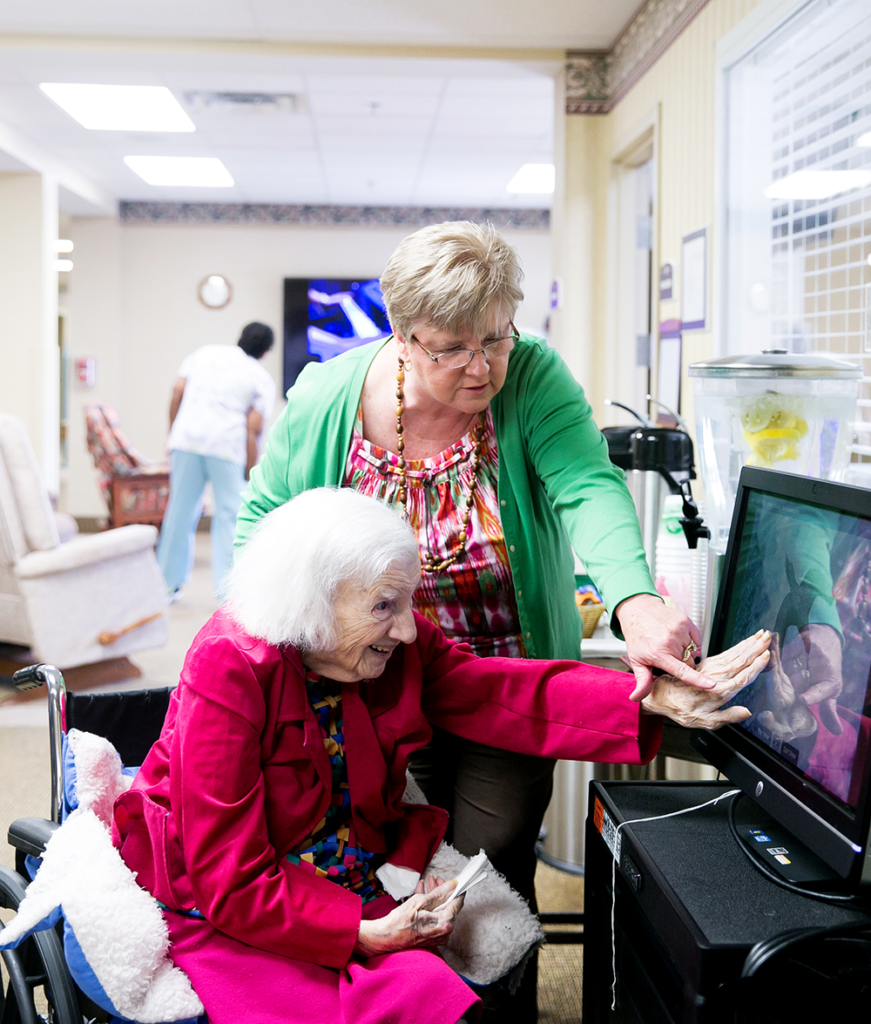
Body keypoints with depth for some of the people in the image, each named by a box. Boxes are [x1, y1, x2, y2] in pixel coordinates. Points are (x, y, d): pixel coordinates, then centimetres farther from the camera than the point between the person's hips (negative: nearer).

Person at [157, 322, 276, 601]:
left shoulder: (205, 353, 18)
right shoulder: (262, 379, 8)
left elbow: (177, 392, 11)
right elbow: (253, 429, -1)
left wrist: (172, 434, 20)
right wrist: (250, 476, 3)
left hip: (187, 437, 3)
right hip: (227, 443, -3)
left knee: (180, 509, 10)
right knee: (230, 513, 3)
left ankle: (168, 583, 18)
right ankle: (227, 586, -1)